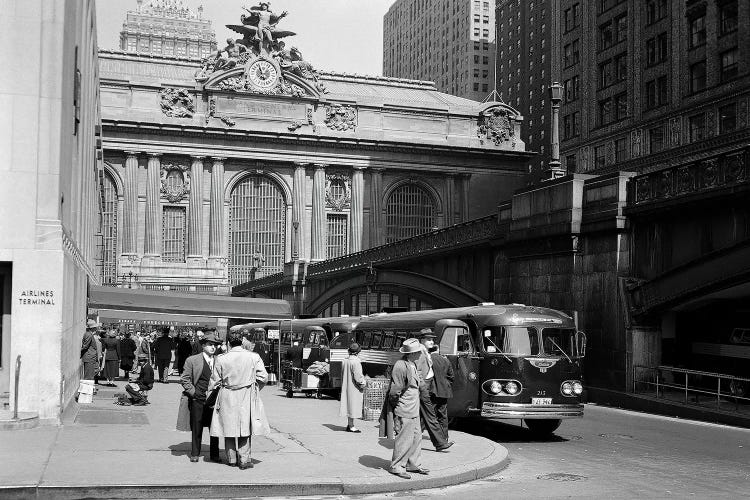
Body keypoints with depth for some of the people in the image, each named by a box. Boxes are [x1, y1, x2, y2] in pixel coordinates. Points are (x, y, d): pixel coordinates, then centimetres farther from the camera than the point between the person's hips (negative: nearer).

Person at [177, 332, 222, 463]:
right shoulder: (192, 360, 2)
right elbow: (184, 379, 3)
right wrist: (194, 392, -7)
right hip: (197, 400, -2)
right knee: (196, 429, 6)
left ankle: (214, 455, 15)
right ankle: (195, 454, 19)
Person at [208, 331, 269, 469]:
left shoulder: (221, 359, -7)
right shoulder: (254, 357, -7)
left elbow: (215, 380, 1)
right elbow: (263, 377, -3)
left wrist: (209, 393, 17)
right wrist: (255, 389, 15)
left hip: (227, 398, 1)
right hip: (247, 398, -1)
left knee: (229, 428, 13)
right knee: (245, 429, 8)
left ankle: (231, 459, 22)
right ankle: (244, 460, 5)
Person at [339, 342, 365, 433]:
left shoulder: (344, 361, 6)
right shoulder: (356, 362, -19)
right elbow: (357, 376, -21)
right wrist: (362, 384, -7)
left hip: (345, 387, 8)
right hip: (354, 388, -8)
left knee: (348, 404, 15)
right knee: (353, 405, -1)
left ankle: (349, 424, 23)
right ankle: (351, 426, 4)